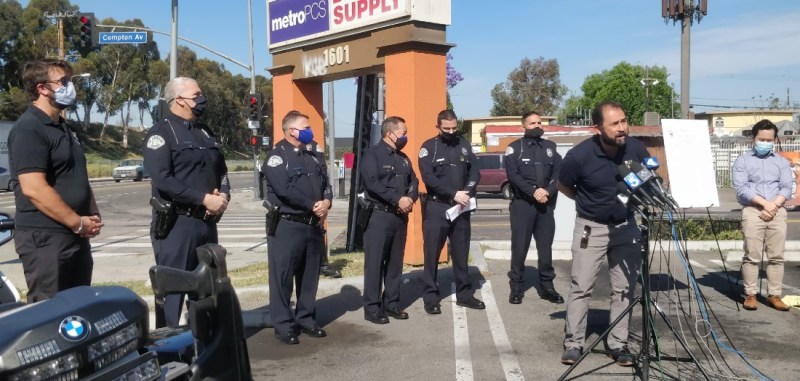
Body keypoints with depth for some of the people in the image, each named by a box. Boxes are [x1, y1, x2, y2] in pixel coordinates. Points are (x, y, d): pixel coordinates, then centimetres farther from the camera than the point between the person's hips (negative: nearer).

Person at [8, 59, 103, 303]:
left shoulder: (63, 128, 17)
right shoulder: (28, 129, -14)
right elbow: (34, 188, -23)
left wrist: (93, 217, 8)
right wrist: (78, 223, -18)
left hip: (76, 236, 9)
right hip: (45, 238, -9)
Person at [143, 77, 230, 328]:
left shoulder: (205, 133, 16)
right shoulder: (161, 133, -8)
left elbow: (221, 170, 21)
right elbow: (162, 180, -19)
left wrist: (223, 195, -1)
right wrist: (204, 199, -19)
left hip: (207, 222, 8)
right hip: (176, 223, -8)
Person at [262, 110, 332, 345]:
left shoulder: (314, 155, 15)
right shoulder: (277, 157, -8)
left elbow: (326, 182, 12)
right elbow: (285, 190, -20)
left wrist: (326, 202, -10)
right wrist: (313, 206, -14)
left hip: (314, 225, 7)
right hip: (287, 226, -7)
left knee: (310, 276, 13)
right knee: (283, 277, -1)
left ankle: (306, 319, 25)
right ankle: (283, 325, 7)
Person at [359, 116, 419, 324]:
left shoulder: (403, 158, 16)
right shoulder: (372, 154, -7)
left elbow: (413, 181, 15)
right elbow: (372, 183, -19)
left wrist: (410, 198, -7)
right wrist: (398, 199, -19)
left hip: (400, 216, 7)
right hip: (379, 215, -7)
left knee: (395, 262, 11)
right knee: (375, 262, -4)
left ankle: (392, 303, 20)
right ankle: (372, 308, 3)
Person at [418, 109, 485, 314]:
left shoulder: (464, 145, 10)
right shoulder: (429, 147, -4)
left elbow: (475, 171, 4)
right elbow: (429, 178, -15)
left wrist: (467, 192, -14)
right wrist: (454, 194, -20)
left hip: (461, 207, 4)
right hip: (437, 207, -4)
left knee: (461, 253, 12)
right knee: (432, 253, 1)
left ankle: (464, 294, 22)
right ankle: (431, 297, 9)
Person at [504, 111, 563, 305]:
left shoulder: (550, 147, 13)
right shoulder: (515, 148, 2)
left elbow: (559, 172, 3)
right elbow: (513, 175, -9)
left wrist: (547, 191, -14)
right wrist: (533, 192, -18)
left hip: (546, 203, 3)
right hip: (522, 203, -3)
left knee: (545, 247, 8)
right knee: (519, 247, -1)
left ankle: (547, 286, 17)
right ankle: (517, 287, 8)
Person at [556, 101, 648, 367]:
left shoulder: (637, 149, -12)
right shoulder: (579, 155, -21)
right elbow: (563, 186, -1)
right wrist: (588, 202, 4)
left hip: (626, 225, 3)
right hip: (591, 227, -3)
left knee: (625, 289, 6)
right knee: (581, 287, -2)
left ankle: (618, 344, 17)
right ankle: (573, 343, 9)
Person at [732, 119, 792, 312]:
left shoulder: (782, 162, 16)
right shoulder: (742, 160, 6)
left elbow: (787, 188, 5)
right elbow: (741, 189, -6)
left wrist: (773, 205, -11)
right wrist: (764, 203, -15)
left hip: (778, 212, 3)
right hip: (752, 211, -3)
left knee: (776, 256, 2)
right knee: (752, 256, -4)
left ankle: (774, 295, 8)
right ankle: (750, 295, 2)